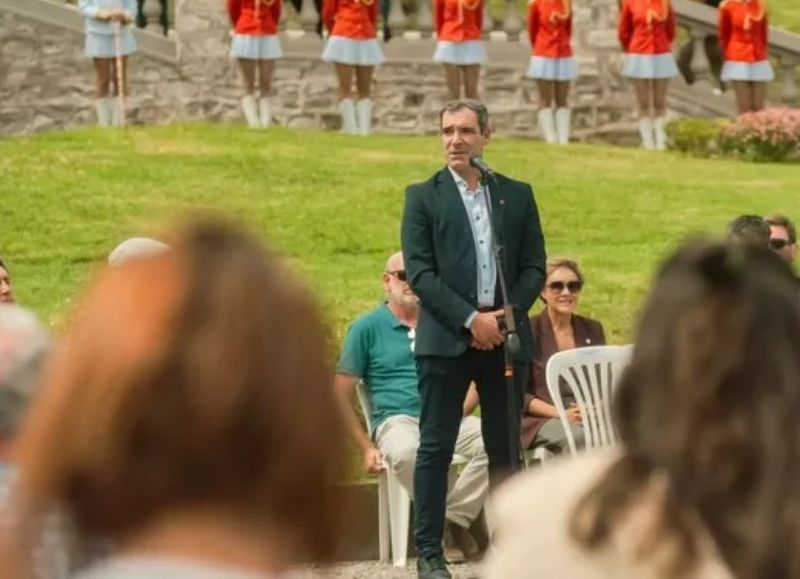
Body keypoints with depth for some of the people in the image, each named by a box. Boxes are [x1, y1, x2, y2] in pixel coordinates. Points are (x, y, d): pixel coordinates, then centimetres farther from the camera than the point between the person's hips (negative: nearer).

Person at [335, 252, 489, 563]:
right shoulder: (367, 327, 8)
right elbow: (341, 395, 5)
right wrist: (366, 448, -4)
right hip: (397, 421, -3)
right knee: (406, 452, -40)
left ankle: (454, 519, -18)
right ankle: (437, 522, -18)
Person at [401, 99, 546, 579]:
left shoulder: (517, 195, 11)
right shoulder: (423, 197, 4)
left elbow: (535, 267, 9)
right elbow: (419, 272, -4)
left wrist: (506, 316, -7)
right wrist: (470, 319, -13)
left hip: (506, 337, 2)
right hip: (445, 340, -2)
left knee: (506, 449, 5)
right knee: (436, 448, -2)